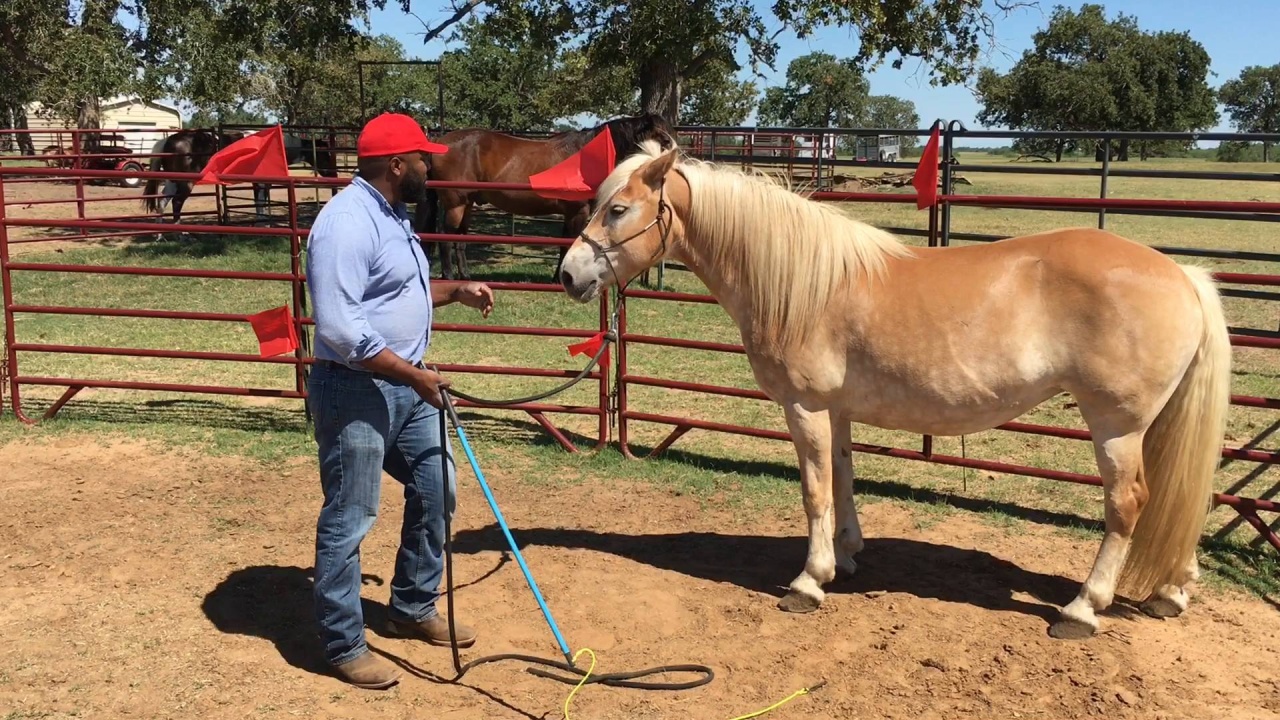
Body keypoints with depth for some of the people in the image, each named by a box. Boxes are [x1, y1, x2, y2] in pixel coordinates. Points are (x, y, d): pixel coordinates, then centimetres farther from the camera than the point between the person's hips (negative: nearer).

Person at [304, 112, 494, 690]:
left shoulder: (390, 214, 10)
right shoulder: (348, 223, -22)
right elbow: (340, 330, -28)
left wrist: (456, 290, 12)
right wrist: (413, 375, -23)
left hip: (405, 387, 10)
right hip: (356, 393, -10)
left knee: (434, 492, 19)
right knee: (349, 520, 3)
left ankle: (414, 609, 37)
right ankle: (343, 646, 19)